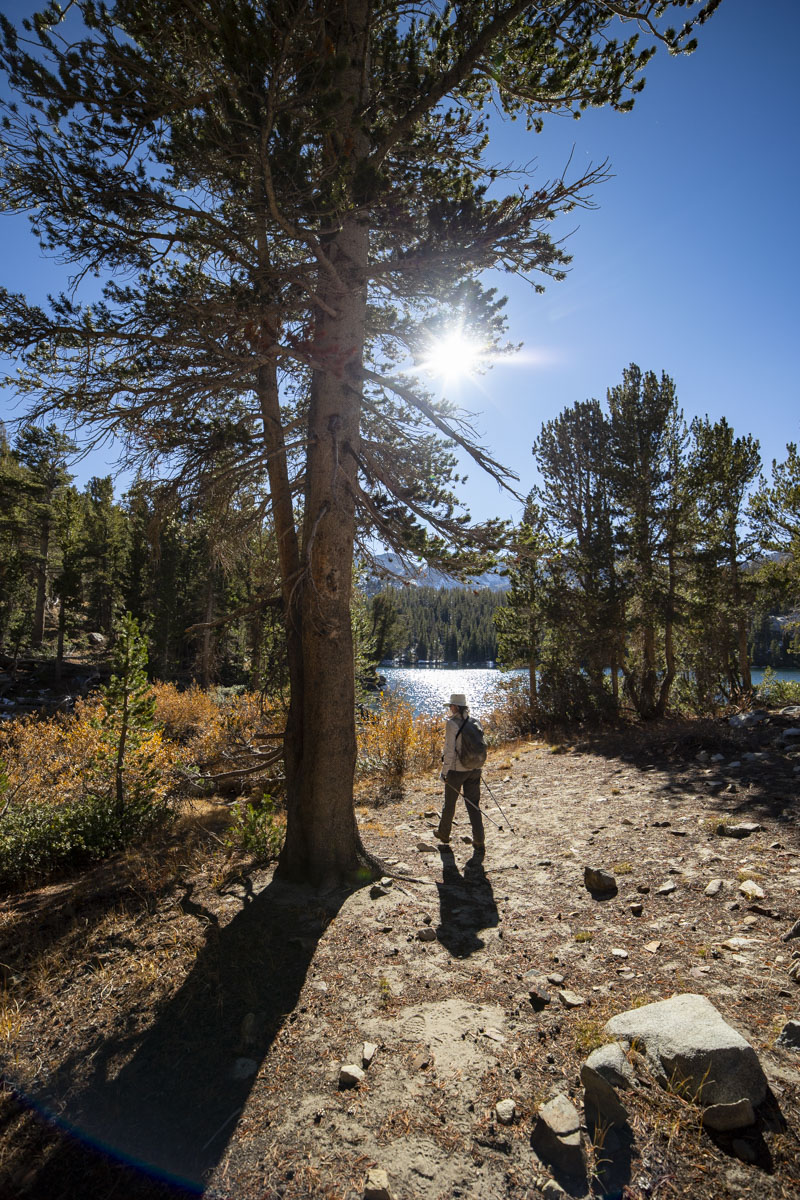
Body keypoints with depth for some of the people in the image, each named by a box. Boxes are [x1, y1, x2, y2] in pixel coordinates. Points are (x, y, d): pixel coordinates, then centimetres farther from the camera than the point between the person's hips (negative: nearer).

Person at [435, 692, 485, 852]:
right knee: (474, 804, 10)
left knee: (449, 803, 15)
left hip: (457, 769, -5)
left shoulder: (452, 723, -16)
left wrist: (444, 771, -9)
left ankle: (444, 833, 35)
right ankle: (479, 841, 6)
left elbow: (449, 750, -17)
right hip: (474, 769, 5)